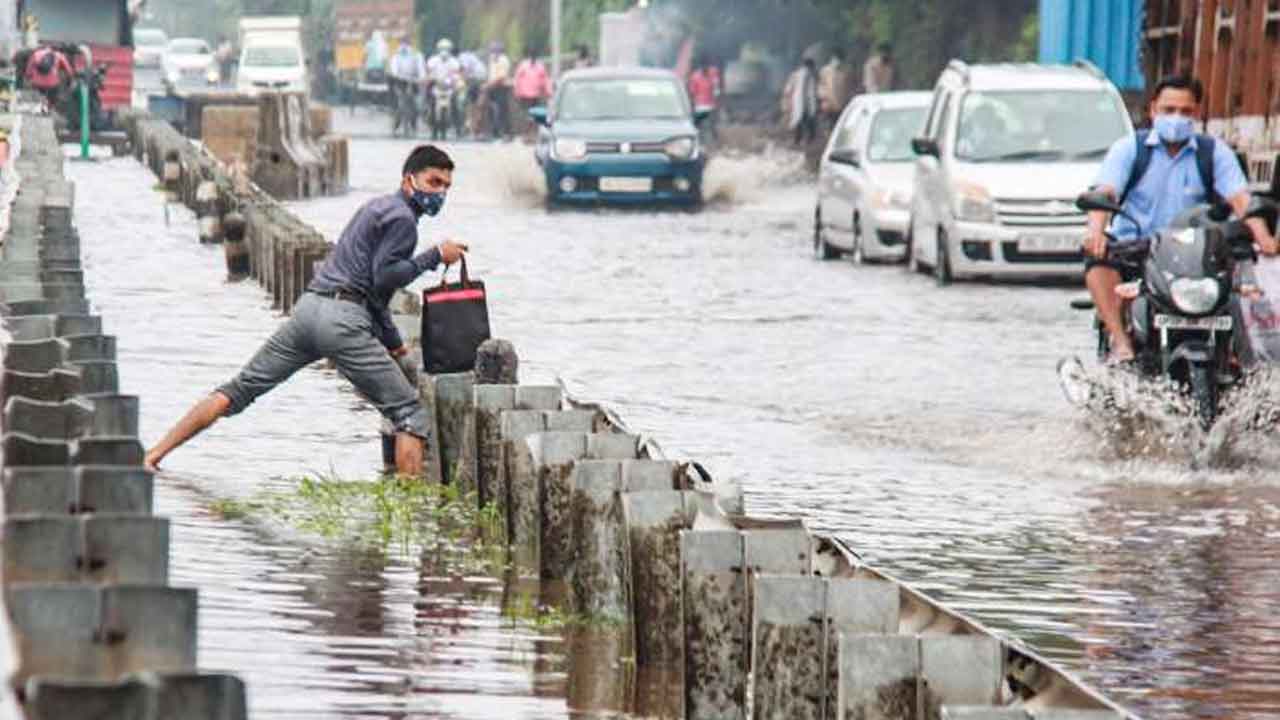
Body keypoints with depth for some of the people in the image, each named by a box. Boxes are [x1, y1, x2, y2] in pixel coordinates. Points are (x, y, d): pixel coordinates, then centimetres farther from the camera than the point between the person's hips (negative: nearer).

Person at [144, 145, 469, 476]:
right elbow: (383, 279, -13)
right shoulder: (402, 219, -3)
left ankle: (157, 452, 6)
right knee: (409, 413, -4)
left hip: (309, 307, 9)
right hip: (343, 319, -9)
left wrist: (392, 340, 35)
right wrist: (434, 257, -8)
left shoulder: (378, 207, 28)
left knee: (240, 390, 10)